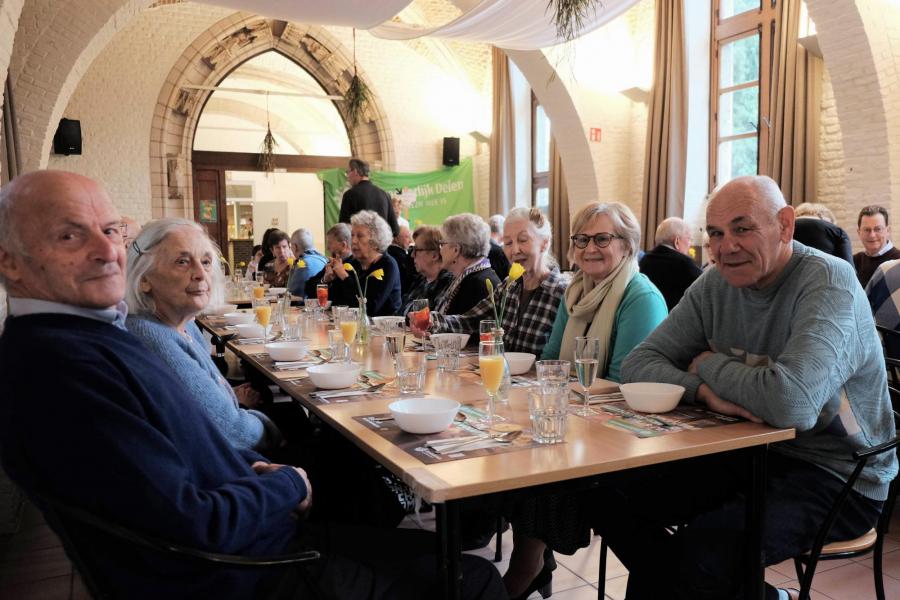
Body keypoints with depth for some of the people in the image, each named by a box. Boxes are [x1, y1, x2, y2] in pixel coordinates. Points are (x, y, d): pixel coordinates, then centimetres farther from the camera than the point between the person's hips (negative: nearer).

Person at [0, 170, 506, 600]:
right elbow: (195, 525, -26)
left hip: (260, 536, 10)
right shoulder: (59, 364, -24)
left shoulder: (94, 334, 8)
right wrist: (288, 485, -9)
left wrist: (256, 468, 2)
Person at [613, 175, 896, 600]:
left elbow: (792, 403, -36)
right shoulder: (716, 284, 0)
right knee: (613, 495, -6)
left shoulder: (828, 283, -20)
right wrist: (705, 391, -24)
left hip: (835, 473, -6)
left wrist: (709, 365, -16)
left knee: (707, 546, -29)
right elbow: (639, 363, -3)